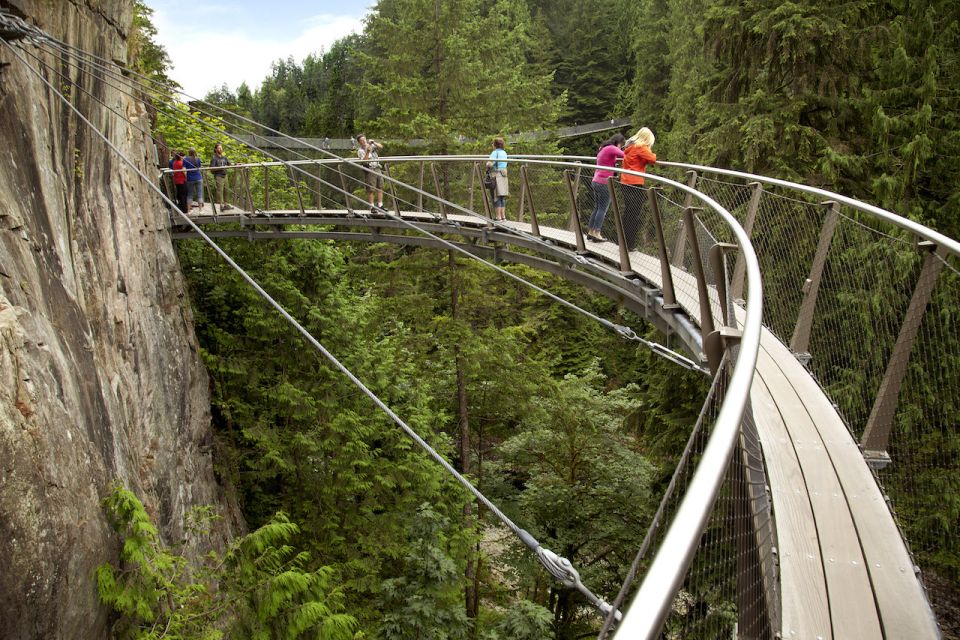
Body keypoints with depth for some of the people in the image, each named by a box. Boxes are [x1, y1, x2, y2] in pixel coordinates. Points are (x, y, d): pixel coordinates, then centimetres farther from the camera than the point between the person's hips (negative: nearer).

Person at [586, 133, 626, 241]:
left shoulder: (603, 148, 18)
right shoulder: (611, 148, -10)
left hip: (596, 182, 9)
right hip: (604, 183, -9)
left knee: (597, 208, 13)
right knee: (603, 209, -4)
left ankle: (590, 232, 15)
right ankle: (596, 234, -4)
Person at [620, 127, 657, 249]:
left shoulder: (629, 146, 16)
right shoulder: (640, 147, -9)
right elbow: (652, 158, -13)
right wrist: (653, 155, 9)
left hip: (625, 183, 8)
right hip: (635, 184, -8)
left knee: (628, 213, 16)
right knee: (636, 215, -2)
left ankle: (624, 242, 21)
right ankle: (630, 244, -1)